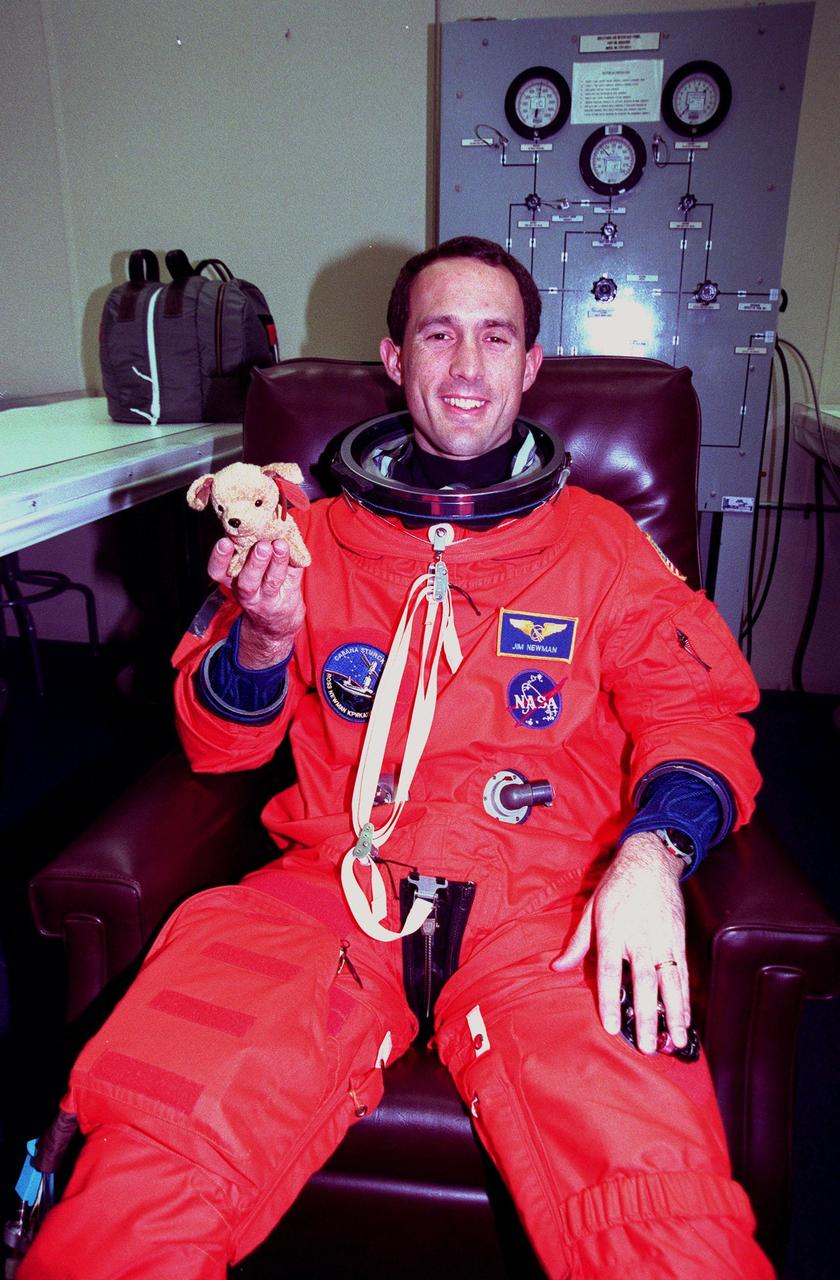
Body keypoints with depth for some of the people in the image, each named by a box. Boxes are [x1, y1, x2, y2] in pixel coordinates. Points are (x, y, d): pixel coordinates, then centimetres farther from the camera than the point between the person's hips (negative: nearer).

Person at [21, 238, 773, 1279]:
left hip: (540, 900, 0)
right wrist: (261, 639, -6)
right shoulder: (318, 536, 14)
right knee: (144, 1177, -21)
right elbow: (216, 744, 16)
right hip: (335, 881, 1)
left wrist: (652, 851, -12)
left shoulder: (601, 541, 13)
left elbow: (698, 712, 8)